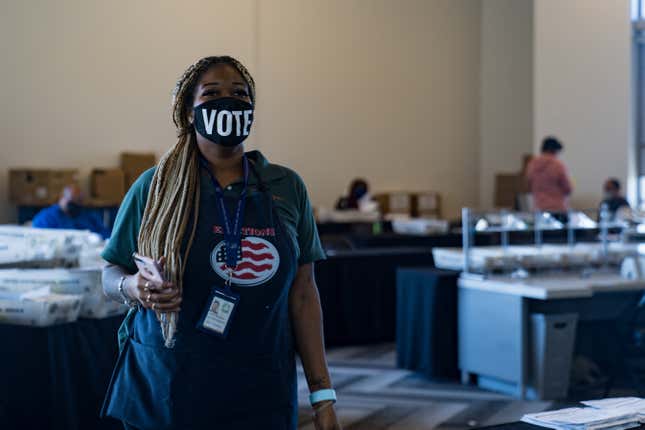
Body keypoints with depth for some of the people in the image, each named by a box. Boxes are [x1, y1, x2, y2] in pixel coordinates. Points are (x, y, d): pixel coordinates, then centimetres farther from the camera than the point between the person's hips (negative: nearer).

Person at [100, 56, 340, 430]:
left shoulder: (287, 188, 2)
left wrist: (323, 395, 1)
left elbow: (302, 291, 4)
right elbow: (112, 275, 5)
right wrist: (133, 288, -18)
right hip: (163, 395, -1)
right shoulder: (154, 188, -2)